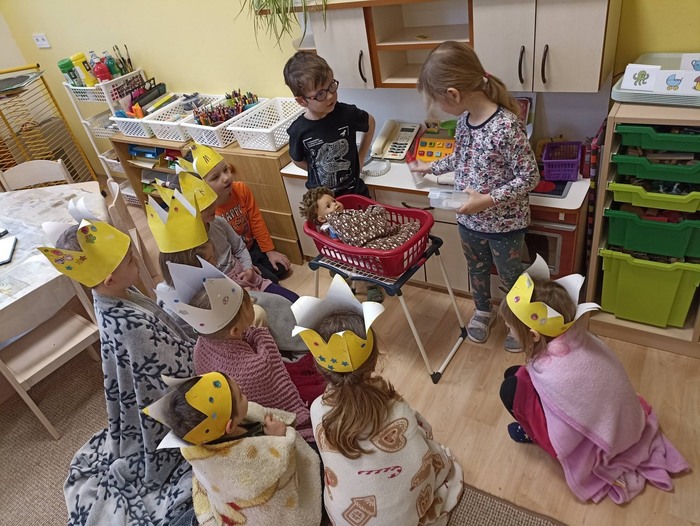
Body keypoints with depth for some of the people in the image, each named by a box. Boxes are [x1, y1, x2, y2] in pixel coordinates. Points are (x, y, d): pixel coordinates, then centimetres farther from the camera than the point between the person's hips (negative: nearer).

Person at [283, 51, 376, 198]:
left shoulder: (347, 113, -17)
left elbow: (370, 123, 5)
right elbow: (297, 160, 2)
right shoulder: (298, 130, -18)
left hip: (355, 190, 1)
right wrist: (320, 173, -2)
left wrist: (360, 158, 4)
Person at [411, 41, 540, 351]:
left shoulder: (506, 126, -28)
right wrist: (431, 167, 18)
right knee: (477, 269, 26)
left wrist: (488, 200, -28)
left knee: (510, 276, 17)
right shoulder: (465, 118, -5)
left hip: (503, 223, -6)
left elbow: (530, 177, -23)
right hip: (468, 219, 7)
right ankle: (483, 311, 52)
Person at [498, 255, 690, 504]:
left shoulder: (557, 375, -40)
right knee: (516, 373, 5)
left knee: (511, 388, -19)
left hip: (596, 443, -7)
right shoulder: (573, 333, -20)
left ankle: (535, 434, 9)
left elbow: (563, 441, -27)